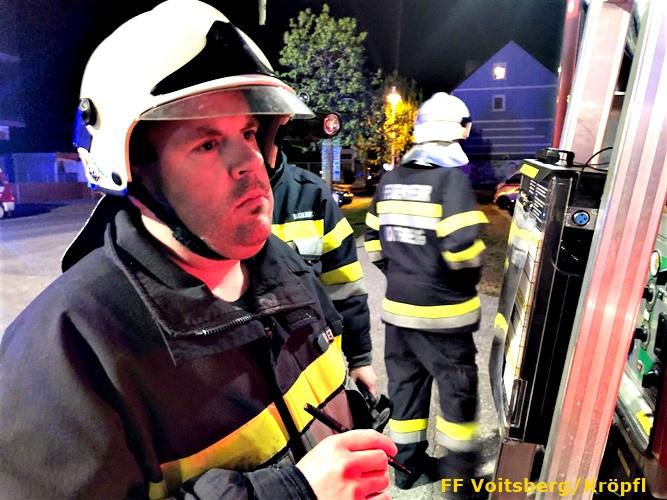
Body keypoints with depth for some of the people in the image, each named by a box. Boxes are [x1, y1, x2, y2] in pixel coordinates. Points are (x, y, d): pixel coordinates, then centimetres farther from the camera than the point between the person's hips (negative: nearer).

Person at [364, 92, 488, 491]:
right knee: (457, 386, 14)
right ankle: (459, 463, 31)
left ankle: (408, 461, 34)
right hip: (442, 311, -6)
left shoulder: (390, 180, 7)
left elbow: (374, 239, 9)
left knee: (406, 382, 18)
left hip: (398, 305, 6)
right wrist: (468, 280, -4)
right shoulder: (452, 177, -14)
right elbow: (462, 245, -23)